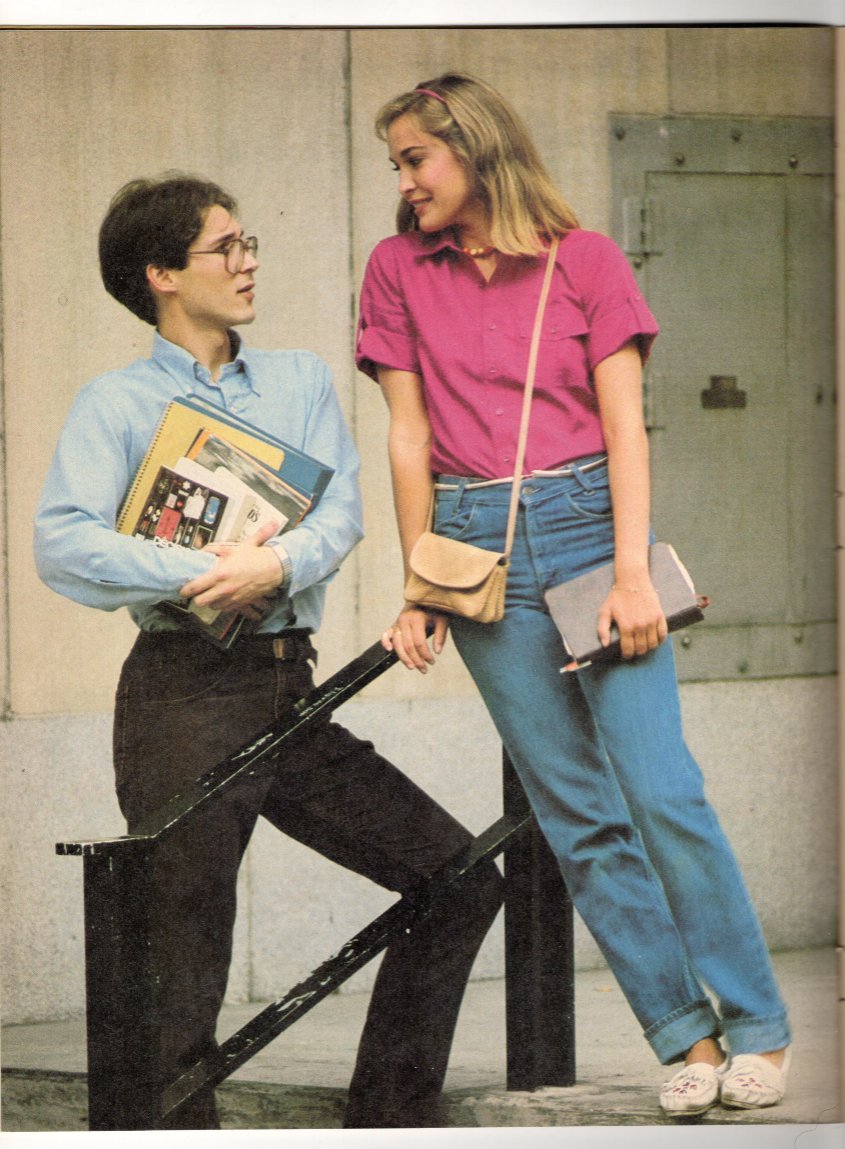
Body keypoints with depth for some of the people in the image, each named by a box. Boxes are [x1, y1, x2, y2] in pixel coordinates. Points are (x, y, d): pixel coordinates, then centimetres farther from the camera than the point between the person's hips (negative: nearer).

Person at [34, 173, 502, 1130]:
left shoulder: (301, 381, 17)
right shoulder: (114, 405, 2)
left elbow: (341, 512, 3)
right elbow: (64, 546, -12)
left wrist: (280, 565, -19)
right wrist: (199, 573, -22)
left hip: (290, 692, 5)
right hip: (184, 698, -5)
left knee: (461, 880, 3)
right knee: (184, 968, -4)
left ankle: (389, 1122, 13)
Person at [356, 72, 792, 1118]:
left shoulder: (584, 260, 4)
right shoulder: (400, 271, 10)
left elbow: (624, 424, -1)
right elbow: (410, 438, 8)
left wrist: (632, 572, -10)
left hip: (587, 520, -2)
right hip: (478, 544, 2)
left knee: (660, 787, -10)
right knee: (577, 811, -1)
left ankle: (756, 1025, -1)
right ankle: (686, 1034, 3)